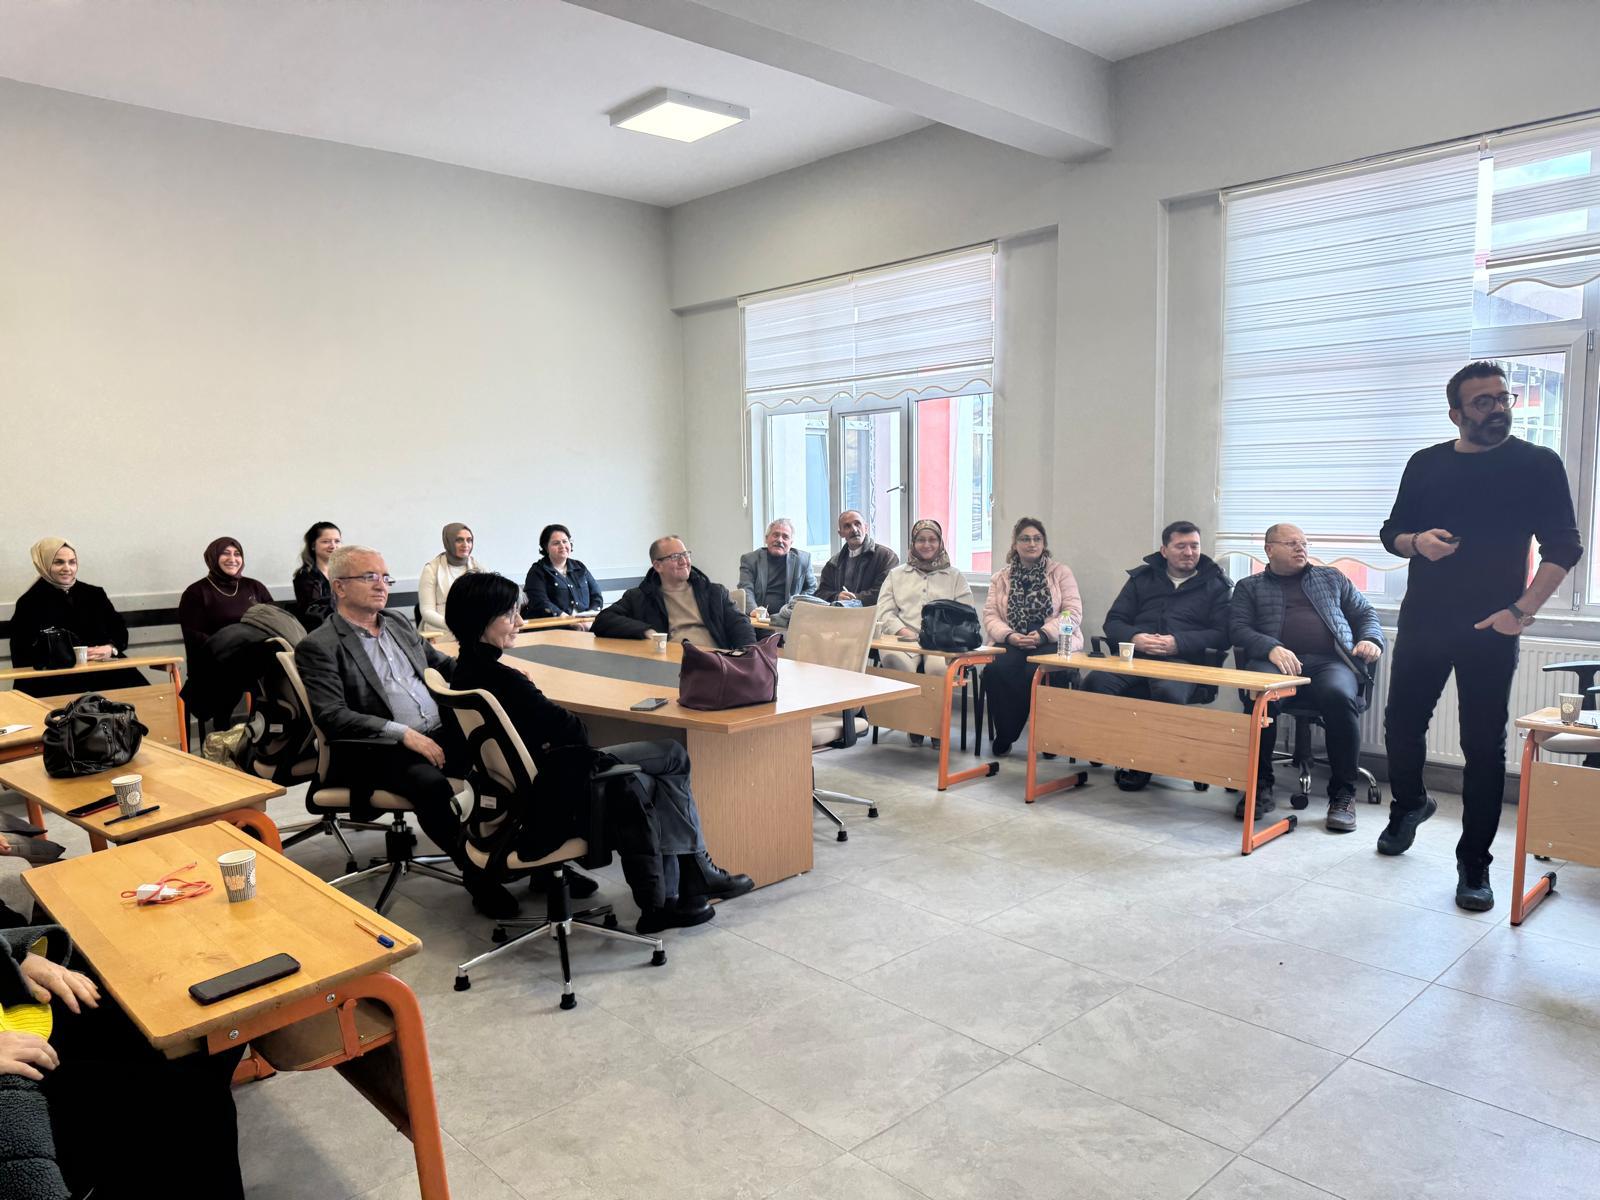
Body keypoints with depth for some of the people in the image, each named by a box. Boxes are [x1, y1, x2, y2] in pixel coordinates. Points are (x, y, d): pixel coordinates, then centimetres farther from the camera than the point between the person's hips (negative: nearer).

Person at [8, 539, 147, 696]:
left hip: (104, 673, 3)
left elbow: (119, 629, 17)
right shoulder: (29, 604, 8)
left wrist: (111, 648, -7)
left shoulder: (95, 594, 19)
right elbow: (22, 656, 1)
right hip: (56, 680, -3)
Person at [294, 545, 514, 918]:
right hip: (376, 750, -6)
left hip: (438, 733, 6)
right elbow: (332, 717, -13)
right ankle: (476, 875, -18)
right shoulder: (318, 646, -3)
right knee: (430, 784, -34)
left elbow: (442, 663, 28)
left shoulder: (398, 624, 17)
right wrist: (405, 734, -22)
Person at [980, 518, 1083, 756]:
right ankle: (1004, 736, -15)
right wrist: (1010, 636, -14)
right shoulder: (1000, 578, 18)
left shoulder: (1061, 572, 11)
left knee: (1036, 672, -35)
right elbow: (990, 616, 7)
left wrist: (1043, 634, -17)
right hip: (1012, 642, 2)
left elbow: (1073, 612, 0)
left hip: (1051, 642, -2)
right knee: (995, 670, -31)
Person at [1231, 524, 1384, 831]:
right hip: (1274, 660, -1)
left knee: (1339, 695, -36)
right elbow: (1238, 627, 8)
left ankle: (1343, 793, -23)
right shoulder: (1249, 587, 22)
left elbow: (1365, 613, 27)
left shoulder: (1332, 578, 30)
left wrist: (1371, 639, 3)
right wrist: (1271, 648, -13)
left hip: (1330, 660, 1)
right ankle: (1260, 786, -23)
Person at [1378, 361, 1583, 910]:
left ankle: (1474, 864, 11)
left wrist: (1522, 609, -13)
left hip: (1490, 629, -3)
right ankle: (1409, 805, 38)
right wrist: (1416, 542, -9)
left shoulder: (1538, 464, 0)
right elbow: (1391, 532, 14)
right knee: (1401, 725, 9)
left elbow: (1563, 547, -3)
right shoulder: (1426, 464, 8)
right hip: (1421, 622, 3)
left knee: (1484, 746, 1)